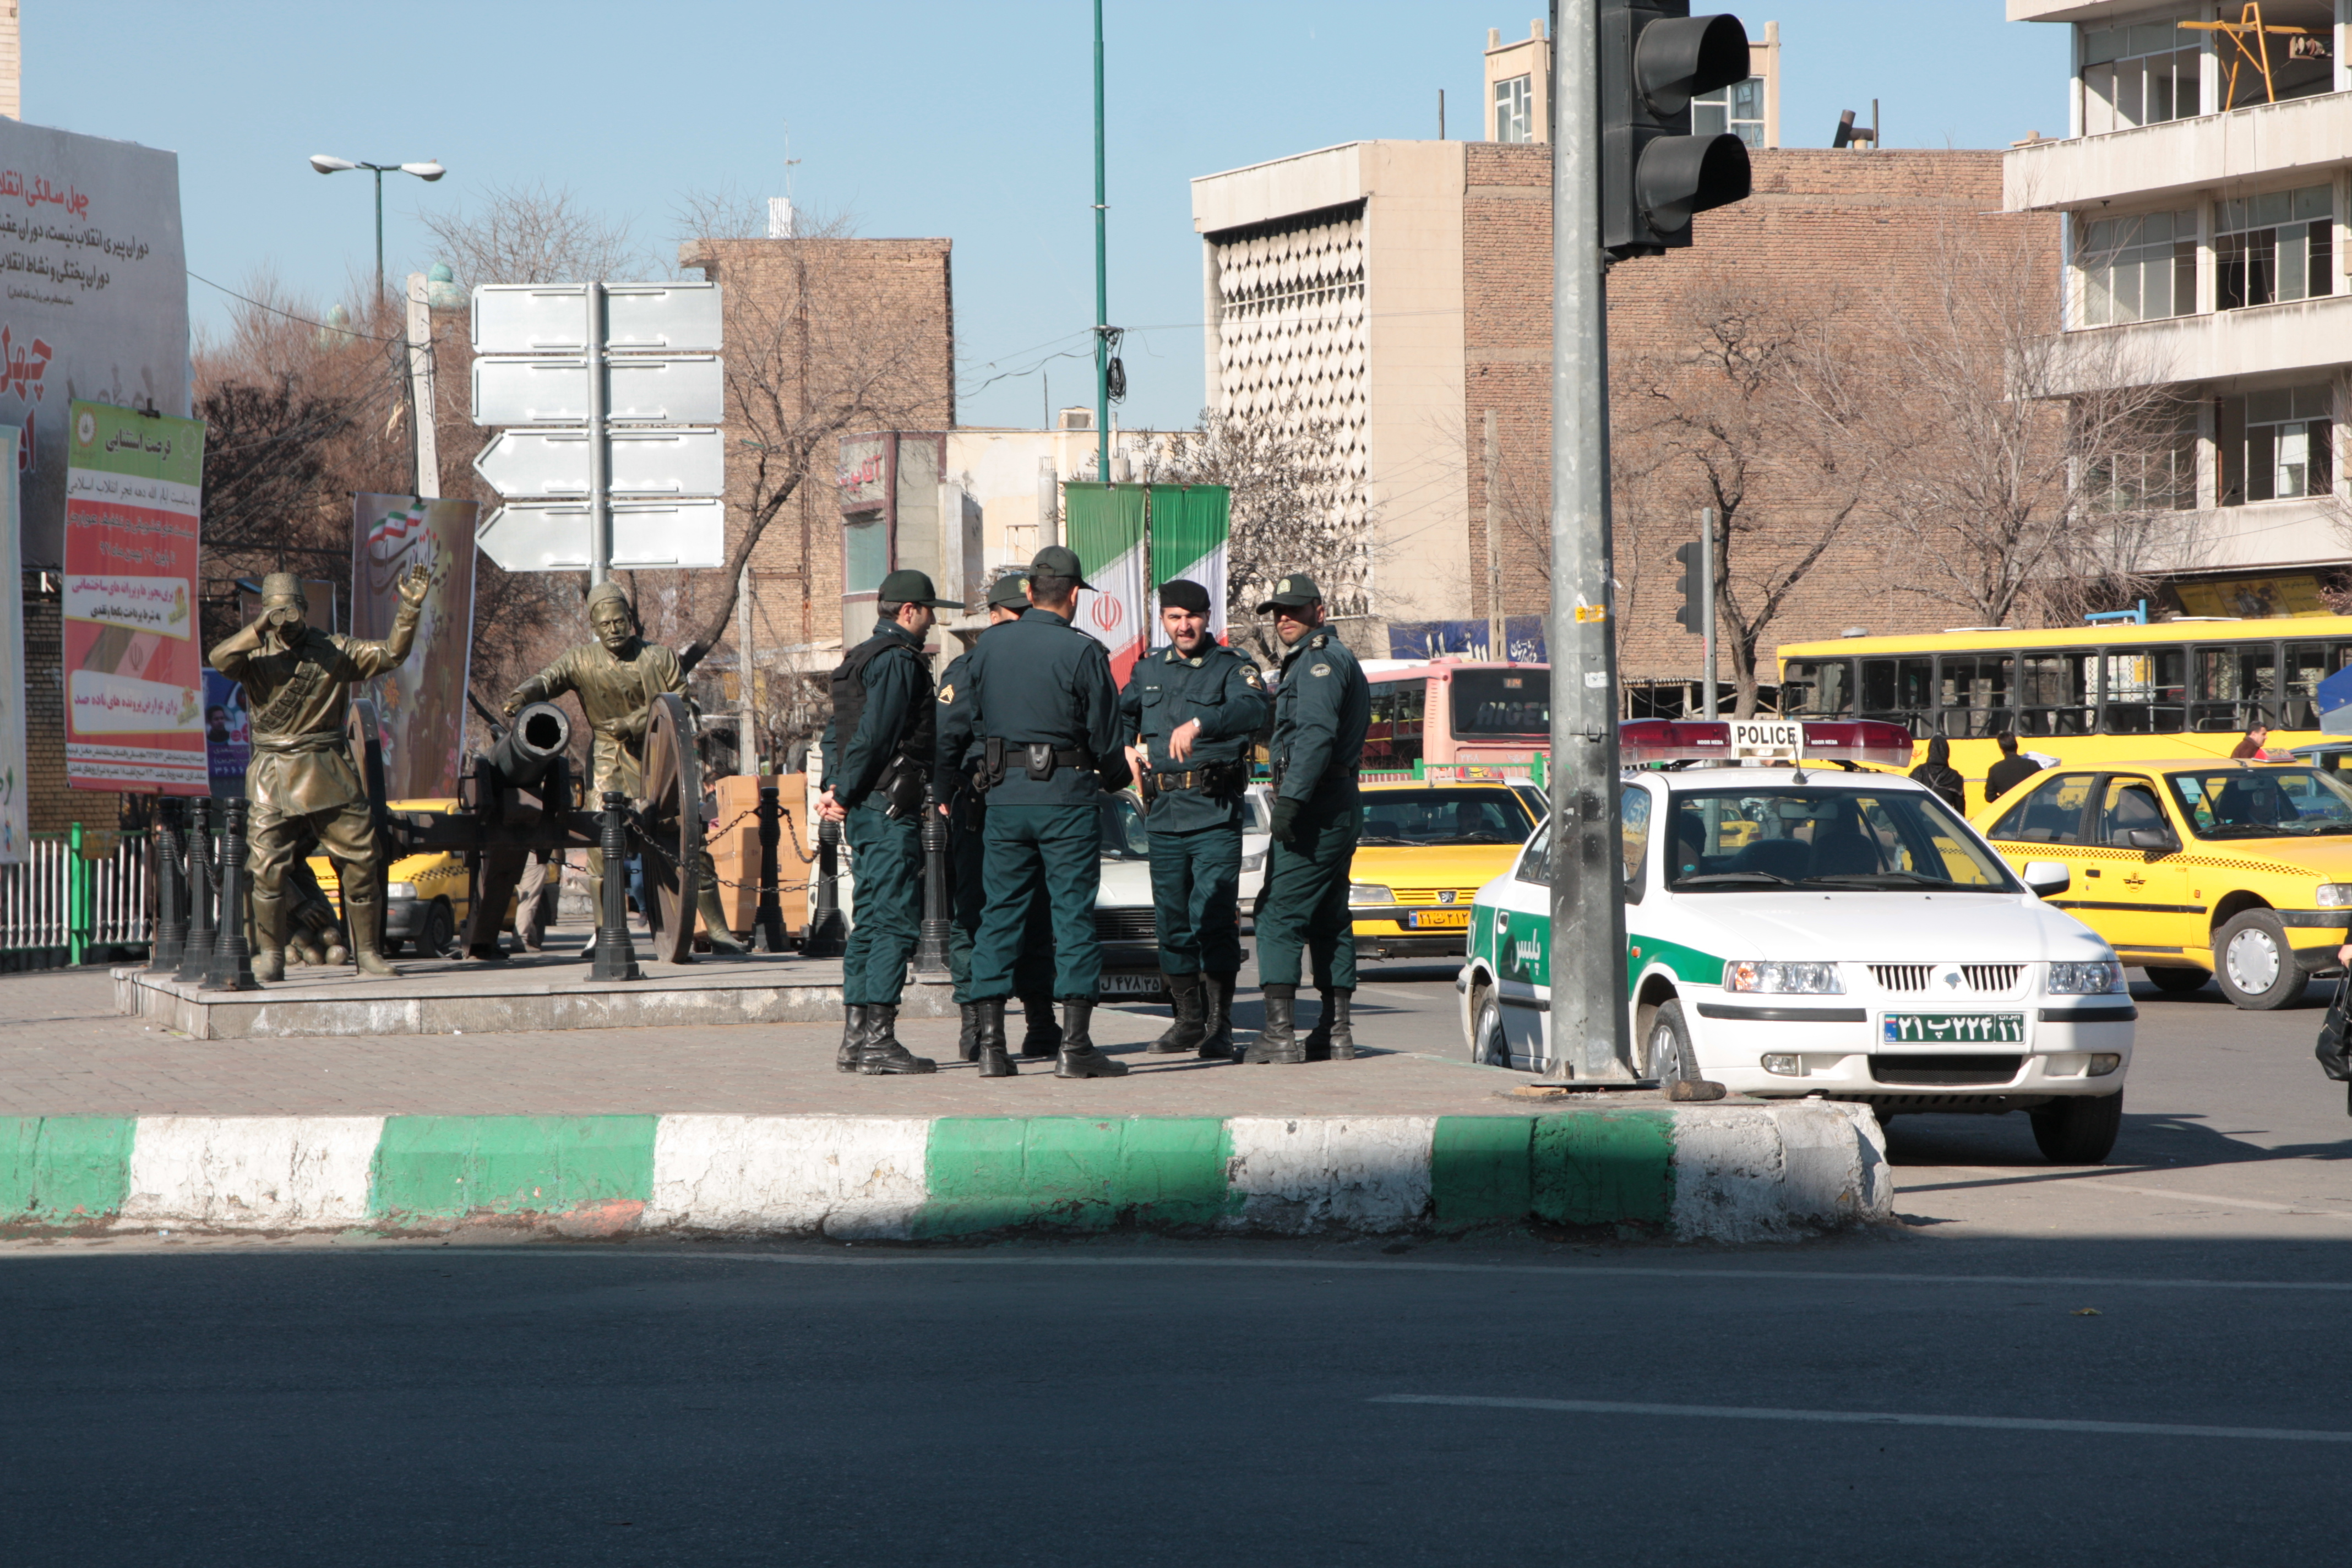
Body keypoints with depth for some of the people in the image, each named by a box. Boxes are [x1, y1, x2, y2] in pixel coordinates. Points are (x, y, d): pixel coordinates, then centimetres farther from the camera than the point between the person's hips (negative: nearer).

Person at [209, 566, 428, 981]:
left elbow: (391, 654, 3)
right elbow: (220, 659, -14)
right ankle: (270, 955, 3)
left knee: (361, 861, 0)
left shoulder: (335, 650, 8)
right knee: (268, 867, -6)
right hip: (274, 776, -1)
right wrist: (261, 629, -22)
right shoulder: (256, 654, 5)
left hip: (329, 773, 1)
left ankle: (367, 953, 9)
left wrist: (410, 610, -10)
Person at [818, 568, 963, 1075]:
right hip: (890, 808, -10)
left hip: (865, 810, 10)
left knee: (871, 921, 11)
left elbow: (836, 733, 19)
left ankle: (856, 1040, 11)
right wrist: (843, 794, -11)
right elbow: (873, 734, -18)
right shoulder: (897, 661, -12)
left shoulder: (861, 659, 20)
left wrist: (834, 790, 7)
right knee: (896, 922, -10)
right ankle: (877, 1039, -13)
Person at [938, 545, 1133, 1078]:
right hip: (1067, 796, -4)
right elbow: (1105, 739, -5)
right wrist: (1117, 776, 15)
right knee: (1073, 914, -1)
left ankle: (990, 1041, 6)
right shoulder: (1083, 652, -8)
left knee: (1000, 914, 9)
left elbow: (958, 725, 9)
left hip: (1003, 797, 4)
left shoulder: (988, 648, 5)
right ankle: (1074, 1045, -4)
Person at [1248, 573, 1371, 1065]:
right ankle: (1336, 1031, 13)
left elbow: (1316, 734, -23)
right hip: (1339, 806, 11)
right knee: (1329, 920, 12)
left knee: (1279, 916, -12)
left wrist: (1290, 799, -27)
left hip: (1314, 807, -11)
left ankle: (1279, 1031, -17)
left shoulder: (1320, 659, -10)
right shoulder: (1337, 658, 23)